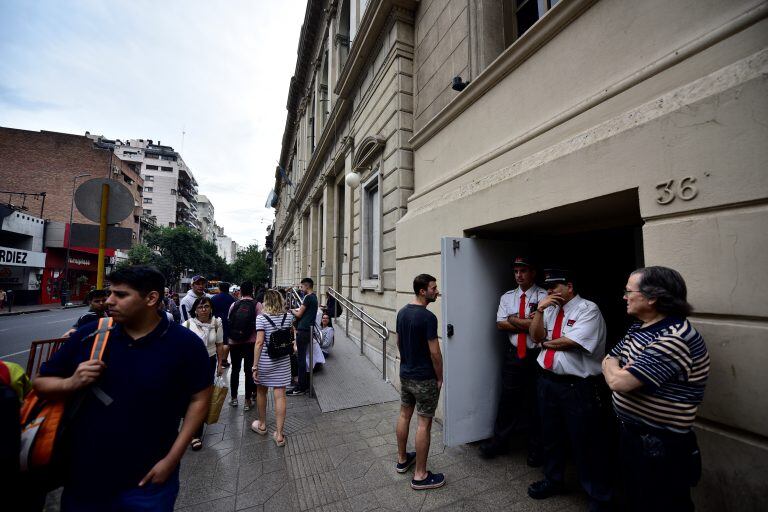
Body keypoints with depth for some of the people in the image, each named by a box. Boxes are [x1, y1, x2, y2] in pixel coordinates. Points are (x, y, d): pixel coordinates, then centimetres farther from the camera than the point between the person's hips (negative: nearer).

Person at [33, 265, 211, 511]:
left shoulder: (185, 343, -15)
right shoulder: (88, 335, -7)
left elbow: (199, 399, -9)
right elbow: (39, 383, 5)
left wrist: (172, 459, -12)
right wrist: (70, 383, -18)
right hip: (82, 477, 3)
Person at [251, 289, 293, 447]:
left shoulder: (261, 318, -13)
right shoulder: (288, 317, -3)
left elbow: (259, 342, -17)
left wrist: (255, 366, -12)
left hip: (265, 360, -2)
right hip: (283, 361, 2)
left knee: (261, 392, 21)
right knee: (280, 396, 6)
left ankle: (262, 425, 40)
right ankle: (279, 434, 12)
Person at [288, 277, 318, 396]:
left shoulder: (308, 298, -14)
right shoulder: (314, 297, 15)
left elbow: (299, 314, -11)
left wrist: (292, 310, 6)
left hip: (303, 331, -10)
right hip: (308, 330, 10)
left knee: (301, 358, -3)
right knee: (304, 357, 16)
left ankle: (301, 387, 4)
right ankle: (306, 384, 24)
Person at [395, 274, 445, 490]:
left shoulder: (402, 312, 1)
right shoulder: (428, 317, -23)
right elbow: (435, 353, -20)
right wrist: (440, 378, -6)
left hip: (405, 373, 8)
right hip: (424, 378, -8)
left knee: (404, 415, 20)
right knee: (424, 423, 6)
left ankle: (402, 459, 38)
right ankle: (420, 475, 20)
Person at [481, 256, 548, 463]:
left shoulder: (544, 296, -8)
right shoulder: (507, 297, 6)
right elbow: (500, 324, -3)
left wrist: (513, 319, -12)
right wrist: (526, 323, -11)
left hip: (536, 355, -3)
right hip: (513, 354, 3)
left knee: (535, 401, 13)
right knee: (507, 399, 13)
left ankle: (535, 448, 34)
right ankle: (499, 440, 30)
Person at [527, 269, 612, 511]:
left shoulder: (588, 309, -11)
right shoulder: (550, 309, 9)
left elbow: (571, 342, -21)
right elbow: (535, 337, 1)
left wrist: (547, 343, -4)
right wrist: (539, 310, -10)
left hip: (577, 386, -6)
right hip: (547, 381, 7)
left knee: (585, 443, 8)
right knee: (550, 435, 22)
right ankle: (553, 480, 44)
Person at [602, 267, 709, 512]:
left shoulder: (674, 339, -27)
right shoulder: (639, 327, 2)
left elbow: (618, 382, -30)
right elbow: (608, 360, 9)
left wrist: (613, 368, -9)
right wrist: (616, 367, -13)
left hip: (661, 447, -8)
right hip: (630, 434, 8)